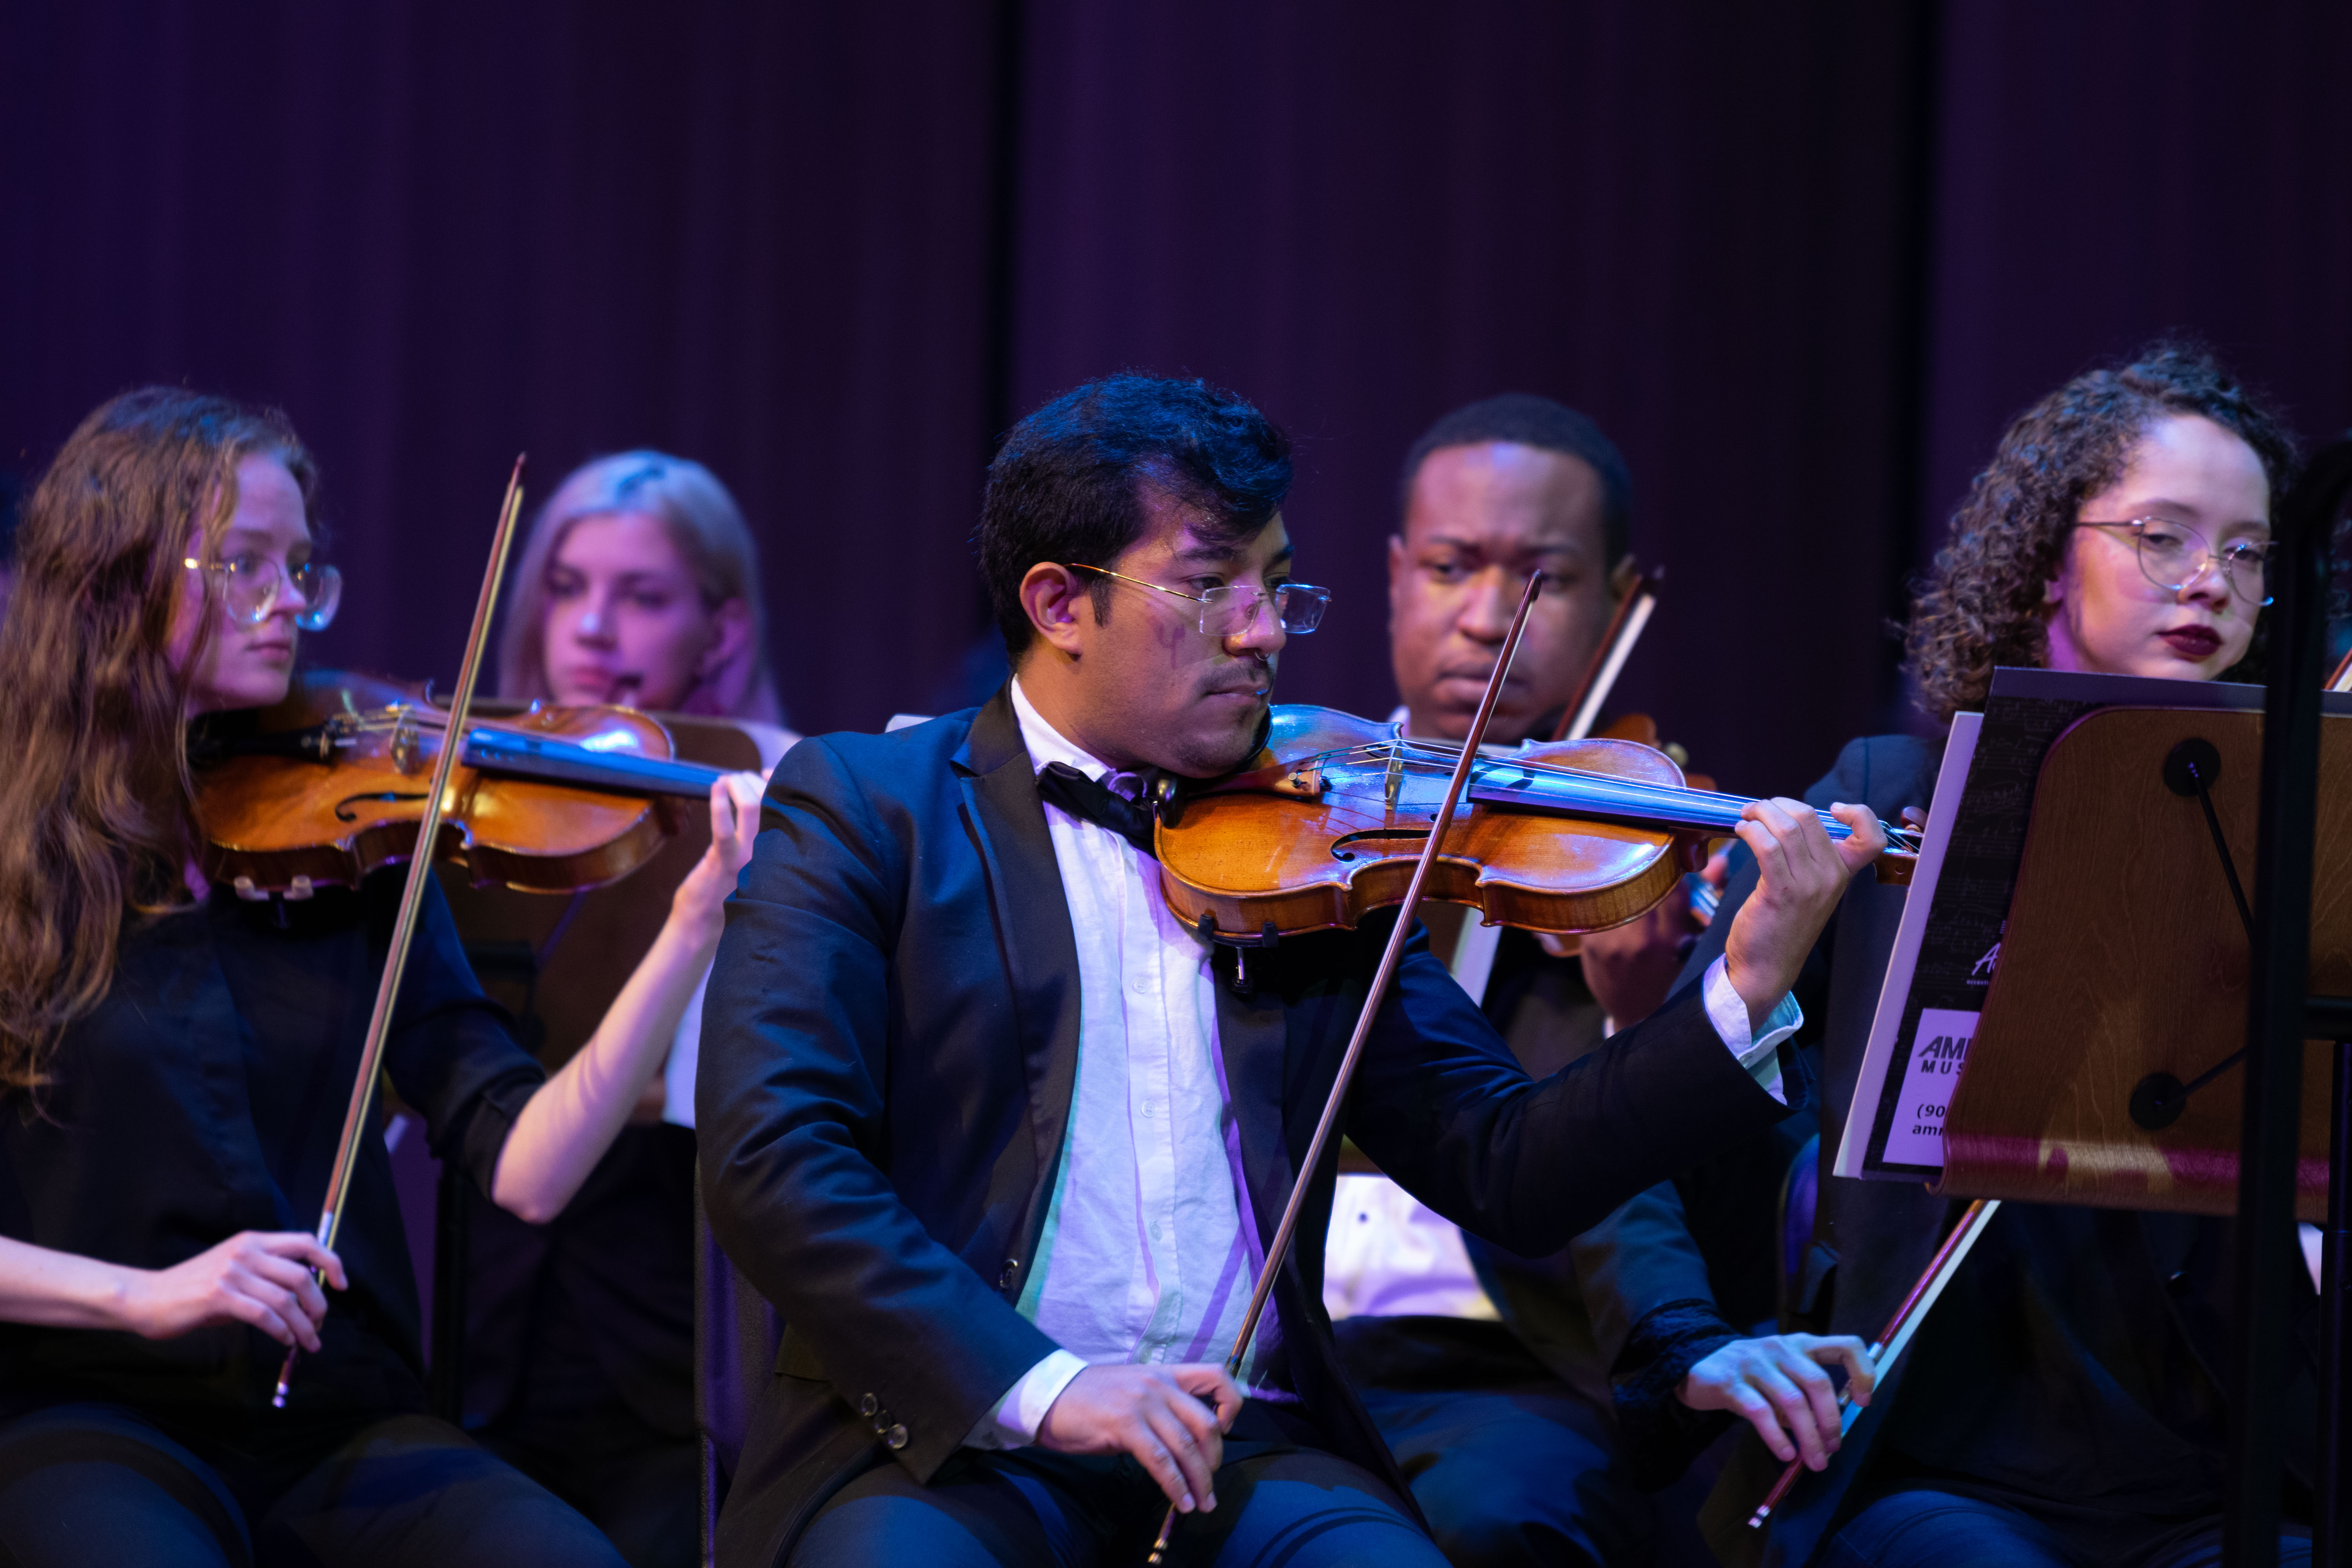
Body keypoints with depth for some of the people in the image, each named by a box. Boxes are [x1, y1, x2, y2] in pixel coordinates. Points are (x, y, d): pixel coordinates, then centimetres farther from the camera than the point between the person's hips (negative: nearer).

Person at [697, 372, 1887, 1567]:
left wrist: (1747, 995, -5)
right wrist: (1039, 1388, -19)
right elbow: (768, 1158, -8)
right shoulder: (862, 806, 5)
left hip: (1248, 1457, 3)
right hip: (944, 1445, -3)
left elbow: (1509, 1176, 9)